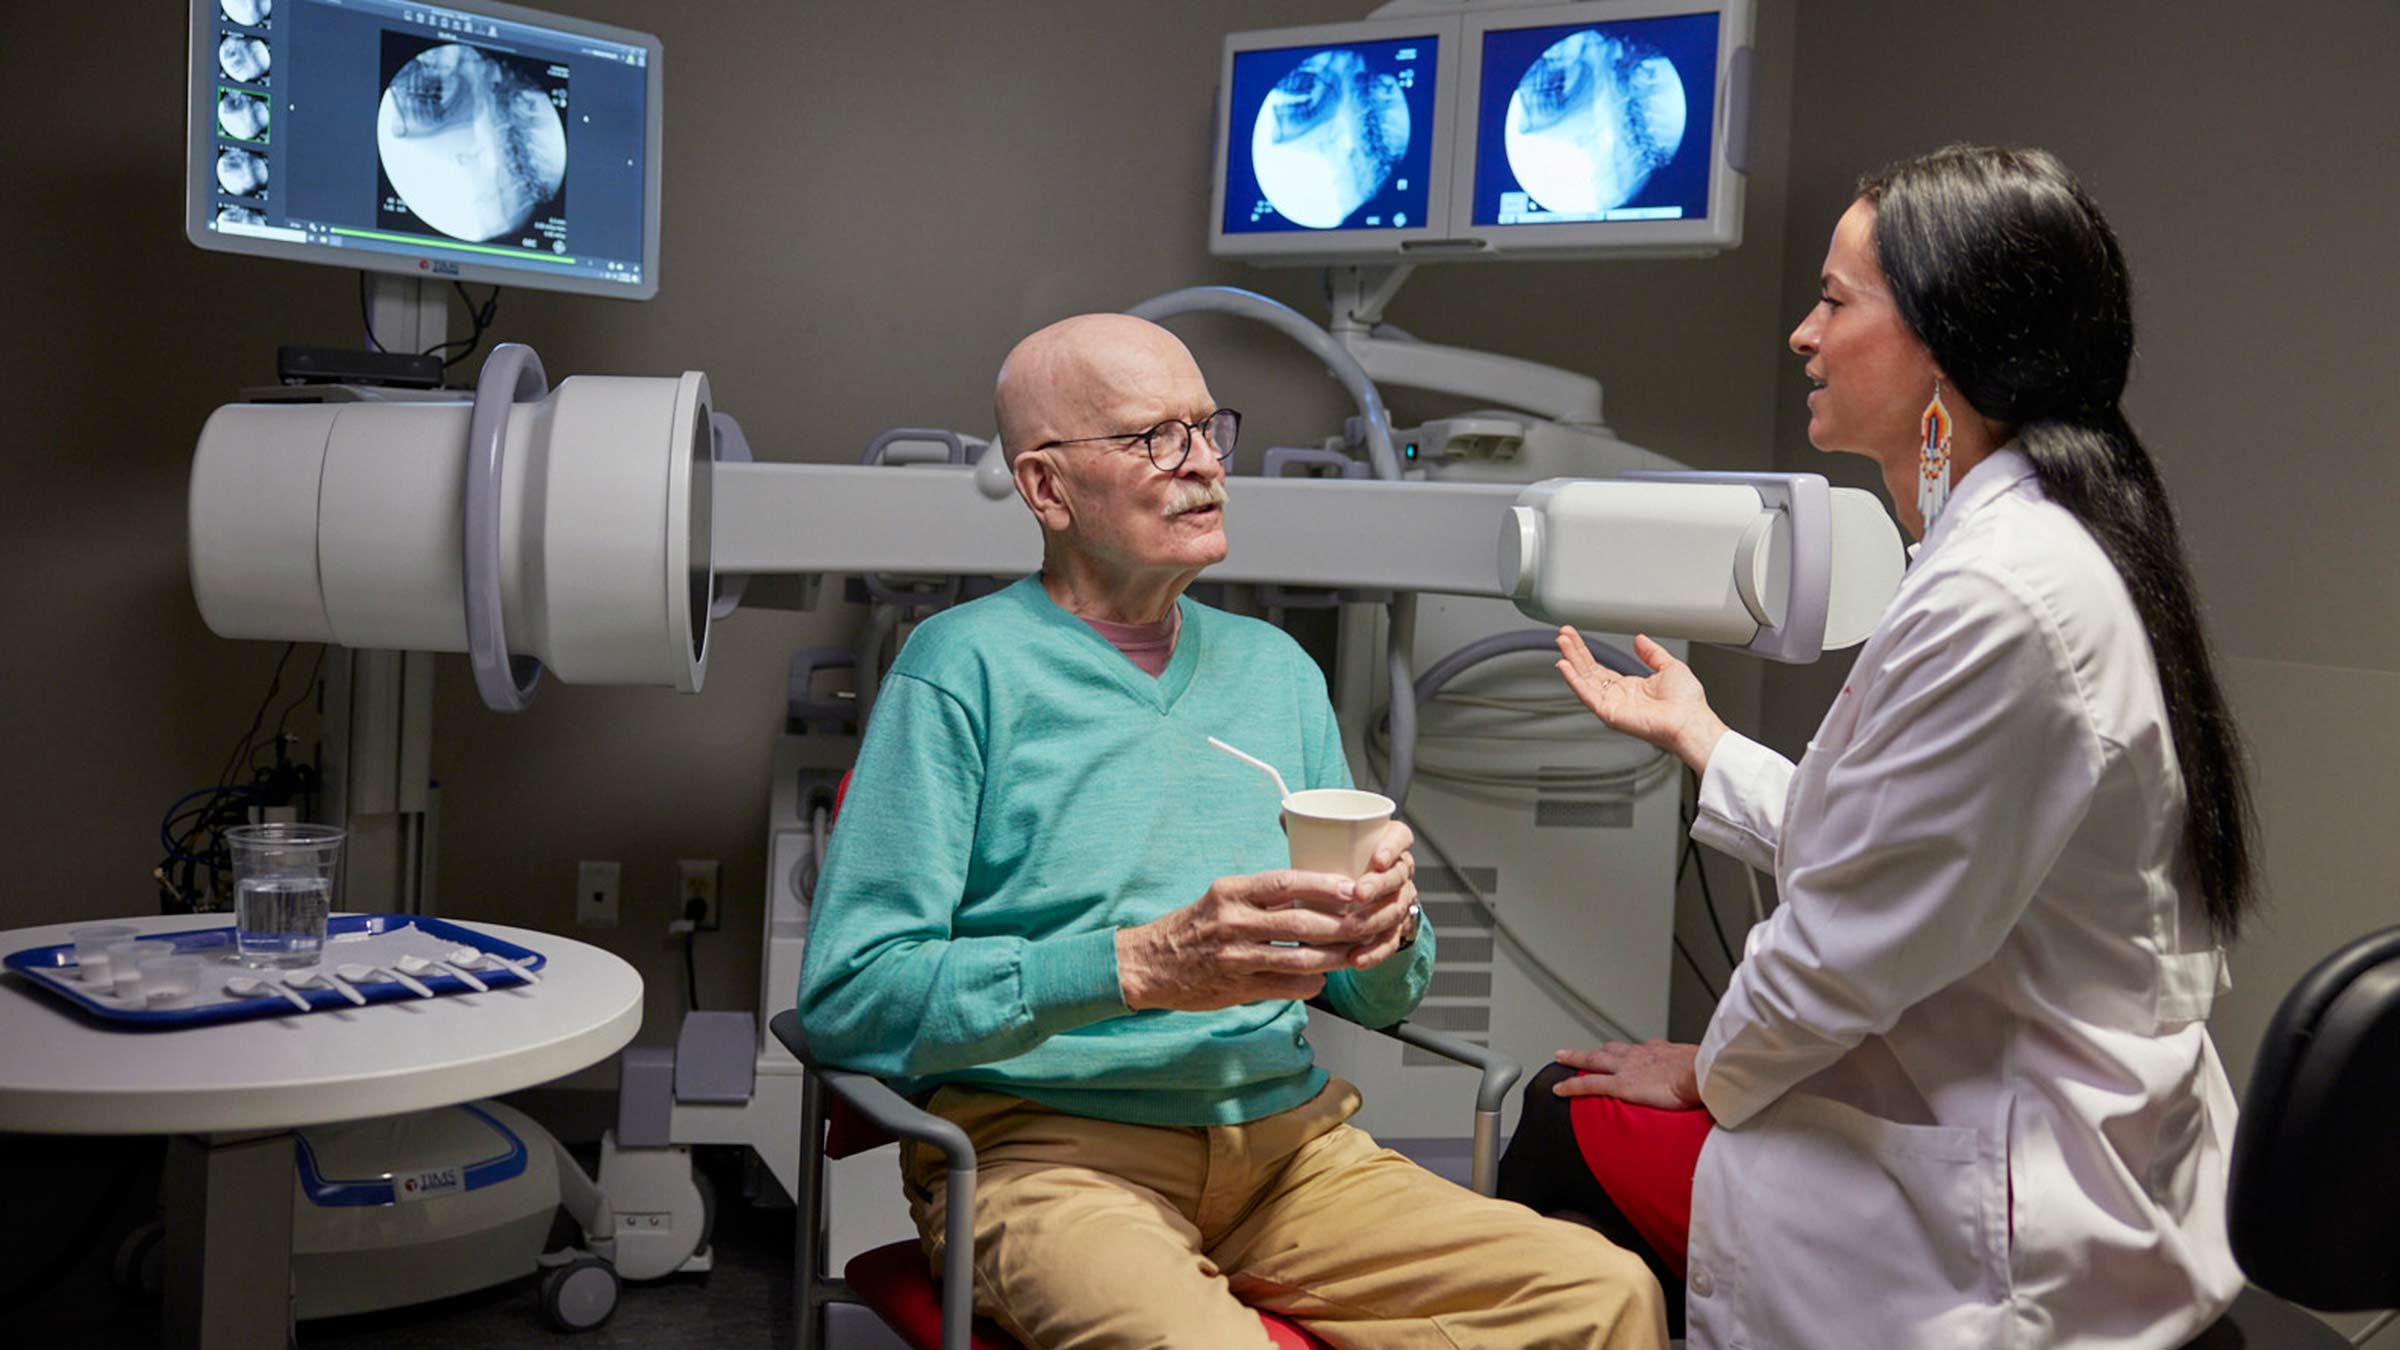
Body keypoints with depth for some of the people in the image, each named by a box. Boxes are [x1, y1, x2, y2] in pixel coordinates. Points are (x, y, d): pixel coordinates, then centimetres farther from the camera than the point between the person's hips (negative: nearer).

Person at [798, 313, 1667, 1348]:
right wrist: (1144, 965, -20)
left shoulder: (1276, 670, 17)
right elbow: (848, 1001, -10)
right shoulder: (966, 665, -2)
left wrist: (1387, 925, -5)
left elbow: (1378, 1000, 20)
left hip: (1286, 1138, 6)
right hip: (1048, 1146, -5)